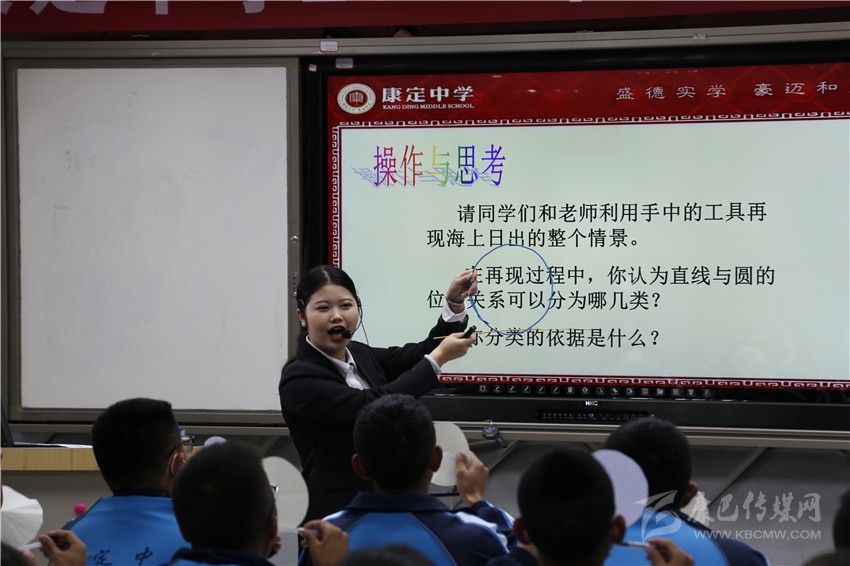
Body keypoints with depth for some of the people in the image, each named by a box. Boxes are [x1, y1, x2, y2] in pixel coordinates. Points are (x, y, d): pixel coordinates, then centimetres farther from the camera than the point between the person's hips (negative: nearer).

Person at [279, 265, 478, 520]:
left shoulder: (361, 355, 10)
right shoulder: (298, 379, -14)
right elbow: (373, 405, -23)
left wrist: (455, 302, -9)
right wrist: (439, 358, -18)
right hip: (337, 512, -7)